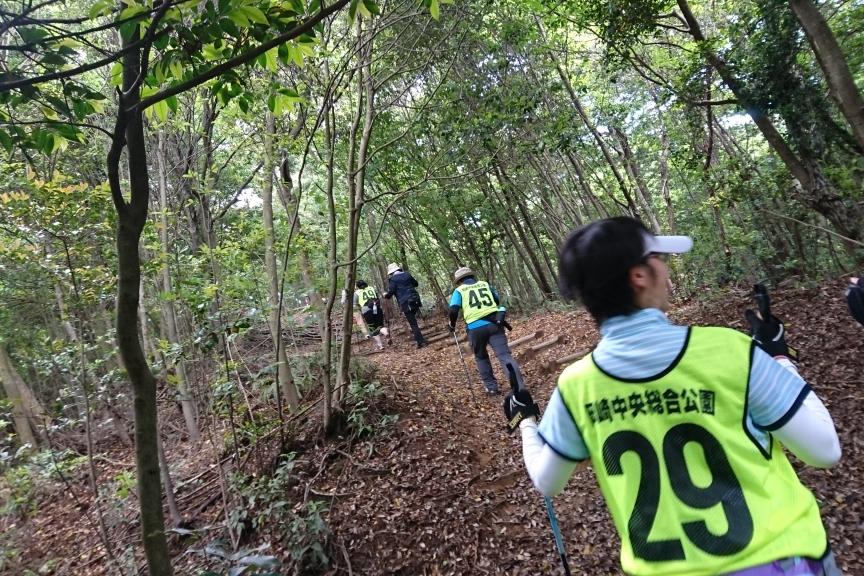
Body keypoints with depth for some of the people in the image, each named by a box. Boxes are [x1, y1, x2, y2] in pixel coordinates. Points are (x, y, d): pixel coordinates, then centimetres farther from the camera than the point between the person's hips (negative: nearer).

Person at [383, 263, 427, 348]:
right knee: (412, 318, 26)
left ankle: (420, 342, -4)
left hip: (405, 303, -5)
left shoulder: (393, 279, -4)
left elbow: (390, 293, -6)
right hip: (415, 300, 5)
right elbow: (416, 284, 25)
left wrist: (385, 295, 15)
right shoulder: (407, 275, 13)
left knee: (413, 323, -2)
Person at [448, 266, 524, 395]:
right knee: (505, 355, -4)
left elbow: (453, 311, -3)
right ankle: (520, 387, -17)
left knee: (481, 357, 21)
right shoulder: (485, 284, 19)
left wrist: (452, 324, 15)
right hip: (494, 323, 2)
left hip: (476, 328, -1)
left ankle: (491, 387, 23)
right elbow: (498, 301, 30)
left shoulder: (459, 290, 10)